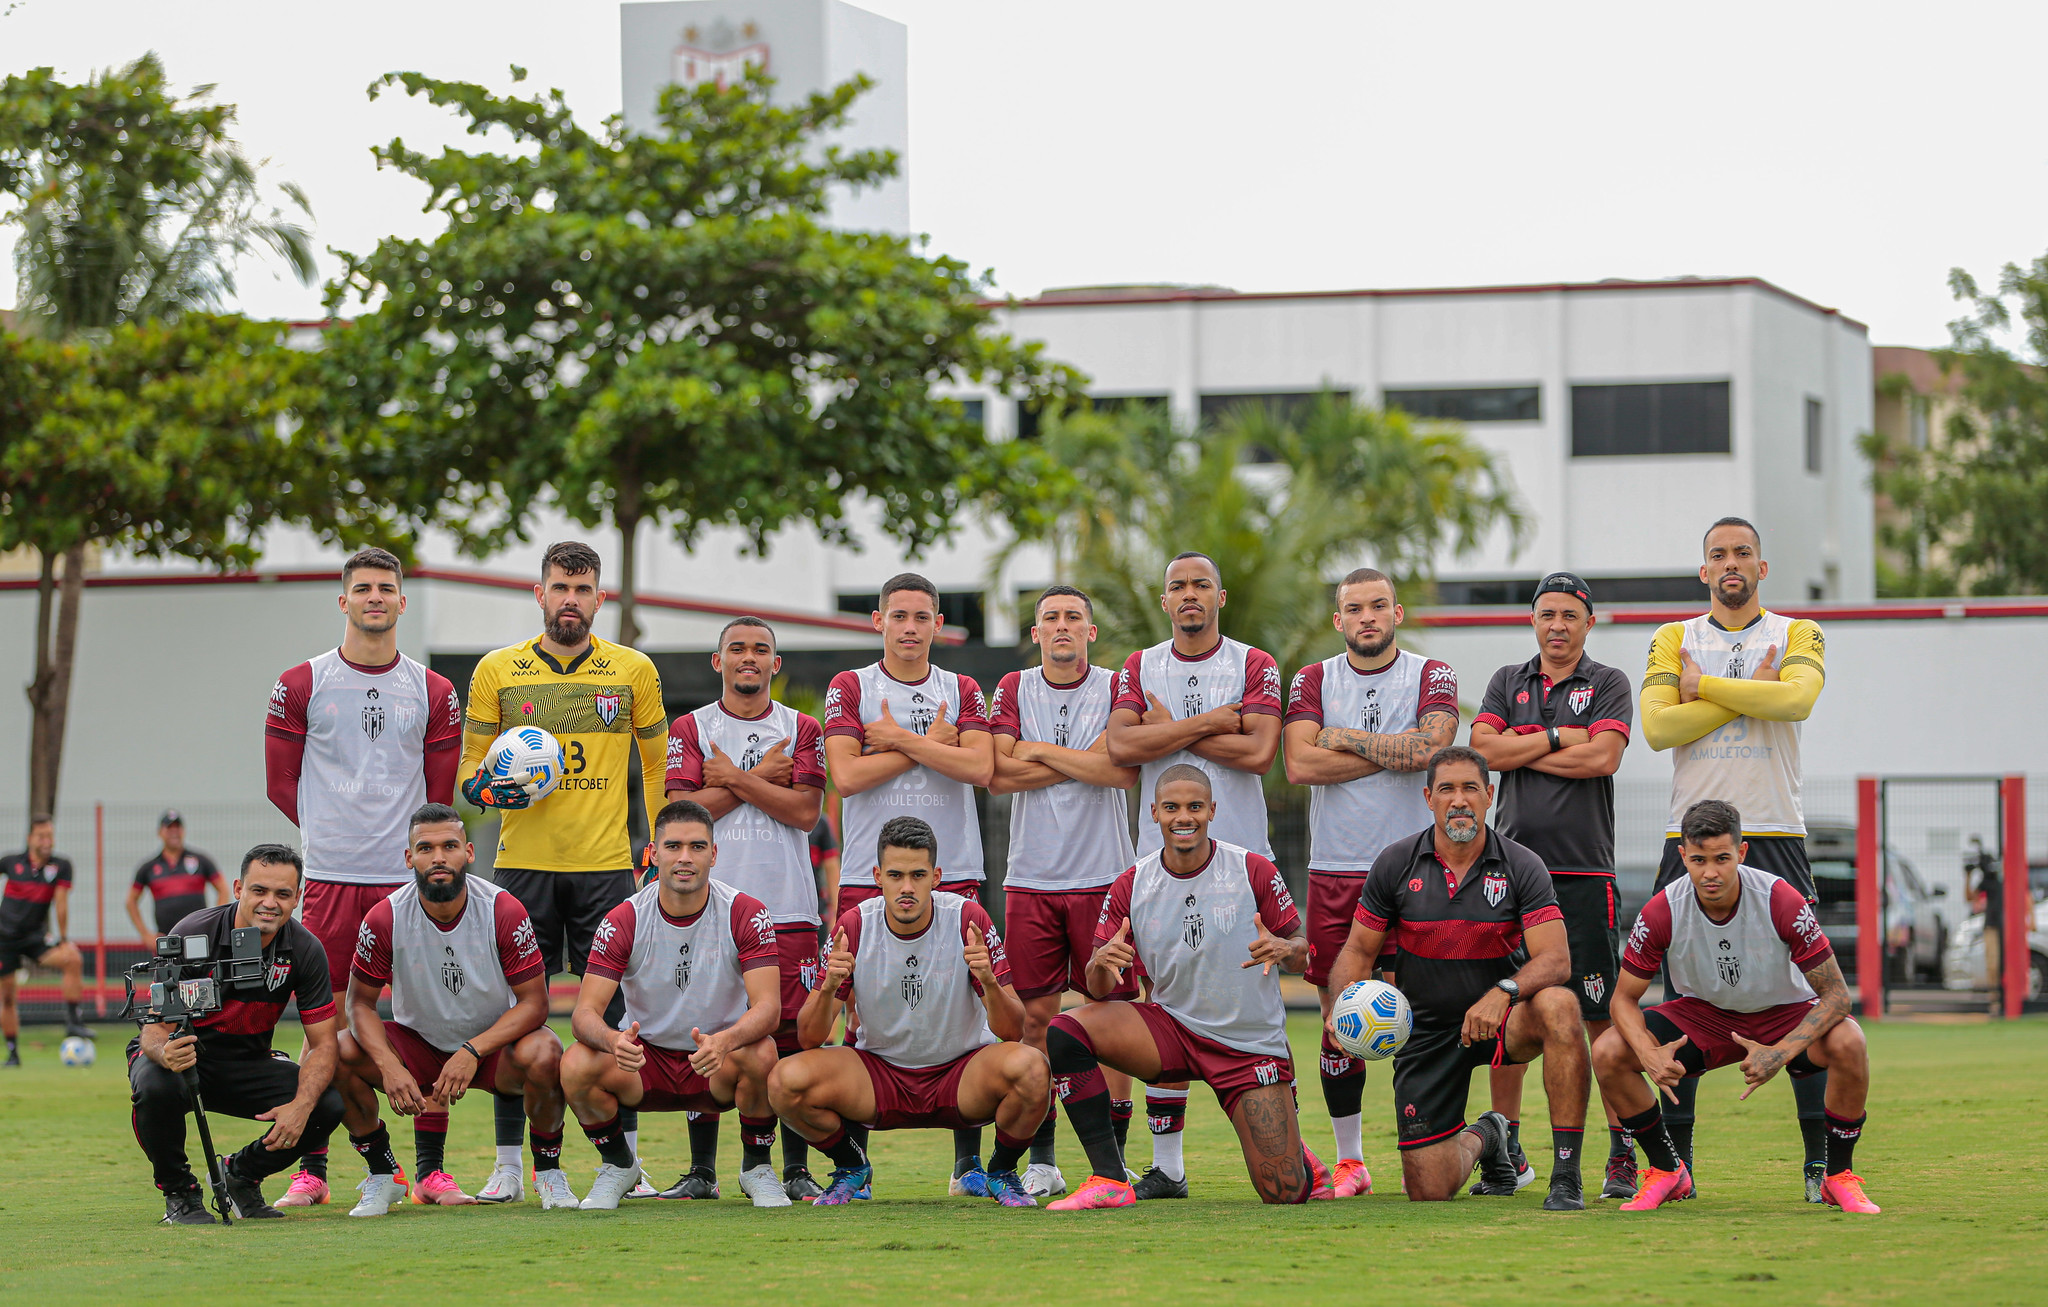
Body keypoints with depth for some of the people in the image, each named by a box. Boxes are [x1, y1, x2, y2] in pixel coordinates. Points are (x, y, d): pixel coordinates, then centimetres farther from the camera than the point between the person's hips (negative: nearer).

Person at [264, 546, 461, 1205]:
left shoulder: (432, 692, 9)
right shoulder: (300, 685, 5)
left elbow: (441, 792, 13)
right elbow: (280, 783, 9)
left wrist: (418, 848, 7)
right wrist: (331, 835, 8)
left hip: (410, 877, 1)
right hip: (329, 877, -1)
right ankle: (312, 1171, 5)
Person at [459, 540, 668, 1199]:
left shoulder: (633, 670, 7)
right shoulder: (497, 671, 6)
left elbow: (658, 767, 13)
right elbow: (470, 770, 11)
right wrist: (491, 790, -12)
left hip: (606, 867, 0)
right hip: (523, 865, 0)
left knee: (615, 1017, -1)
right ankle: (508, 1166, 7)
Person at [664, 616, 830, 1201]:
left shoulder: (801, 729, 10)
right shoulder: (690, 729, 9)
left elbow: (805, 810, -3)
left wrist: (732, 778, -5)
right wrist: (762, 779, -5)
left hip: (787, 905, 0)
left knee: (794, 1034, -4)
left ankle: (797, 1169, 2)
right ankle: (701, 1170, 6)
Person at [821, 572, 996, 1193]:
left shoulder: (963, 692, 11)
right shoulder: (849, 688, 6)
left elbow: (980, 768, -6)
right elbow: (846, 774, -8)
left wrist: (898, 739, -7)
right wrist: (930, 744, -4)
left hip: (953, 875, 1)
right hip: (866, 879, -1)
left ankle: (970, 1161, 1)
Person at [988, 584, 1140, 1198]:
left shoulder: (1115, 689, 4)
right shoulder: (1014, 690, 9)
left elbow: (1124, 769, -12)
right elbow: (999, 773, -4)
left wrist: (1042, 752, -6)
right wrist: (1084, 762, -6)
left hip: (1103, 876, -1)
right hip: (1030, 877, 1)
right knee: (1036, 1016, 0)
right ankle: (1041, 1161, 6)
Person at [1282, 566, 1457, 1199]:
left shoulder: (1431, 676, 5)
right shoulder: (1313, 680, 9)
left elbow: (1429, 747, -15)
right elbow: (1300, 763, -8)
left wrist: (1347, 739, -9)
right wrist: (1392, 752, -9)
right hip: (1334, 868, 2)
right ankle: (1349, 1160, 10)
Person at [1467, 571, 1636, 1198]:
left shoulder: (1608, 684, 6)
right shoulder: (1508, 682, 16)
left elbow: (1602, 756, -10)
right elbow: (1485, 748, 1)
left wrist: (1522, 749, -3)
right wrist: (1558, 737, -4)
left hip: (1585, 870, -3)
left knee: (1601, 1015, -6)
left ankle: (1622, 1151, -1)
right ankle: (1507, 1149, 13)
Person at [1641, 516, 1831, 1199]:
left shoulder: (1797, 635, 8)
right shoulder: (1675, 639, 11)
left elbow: (1797, 698, -15)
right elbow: (1657, 726, -5)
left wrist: (1706, 685, -9)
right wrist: (1748, 694, -8)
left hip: (1775, 836, -1)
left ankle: (1822, 1159, 0)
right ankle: (1676, 1156, 7)